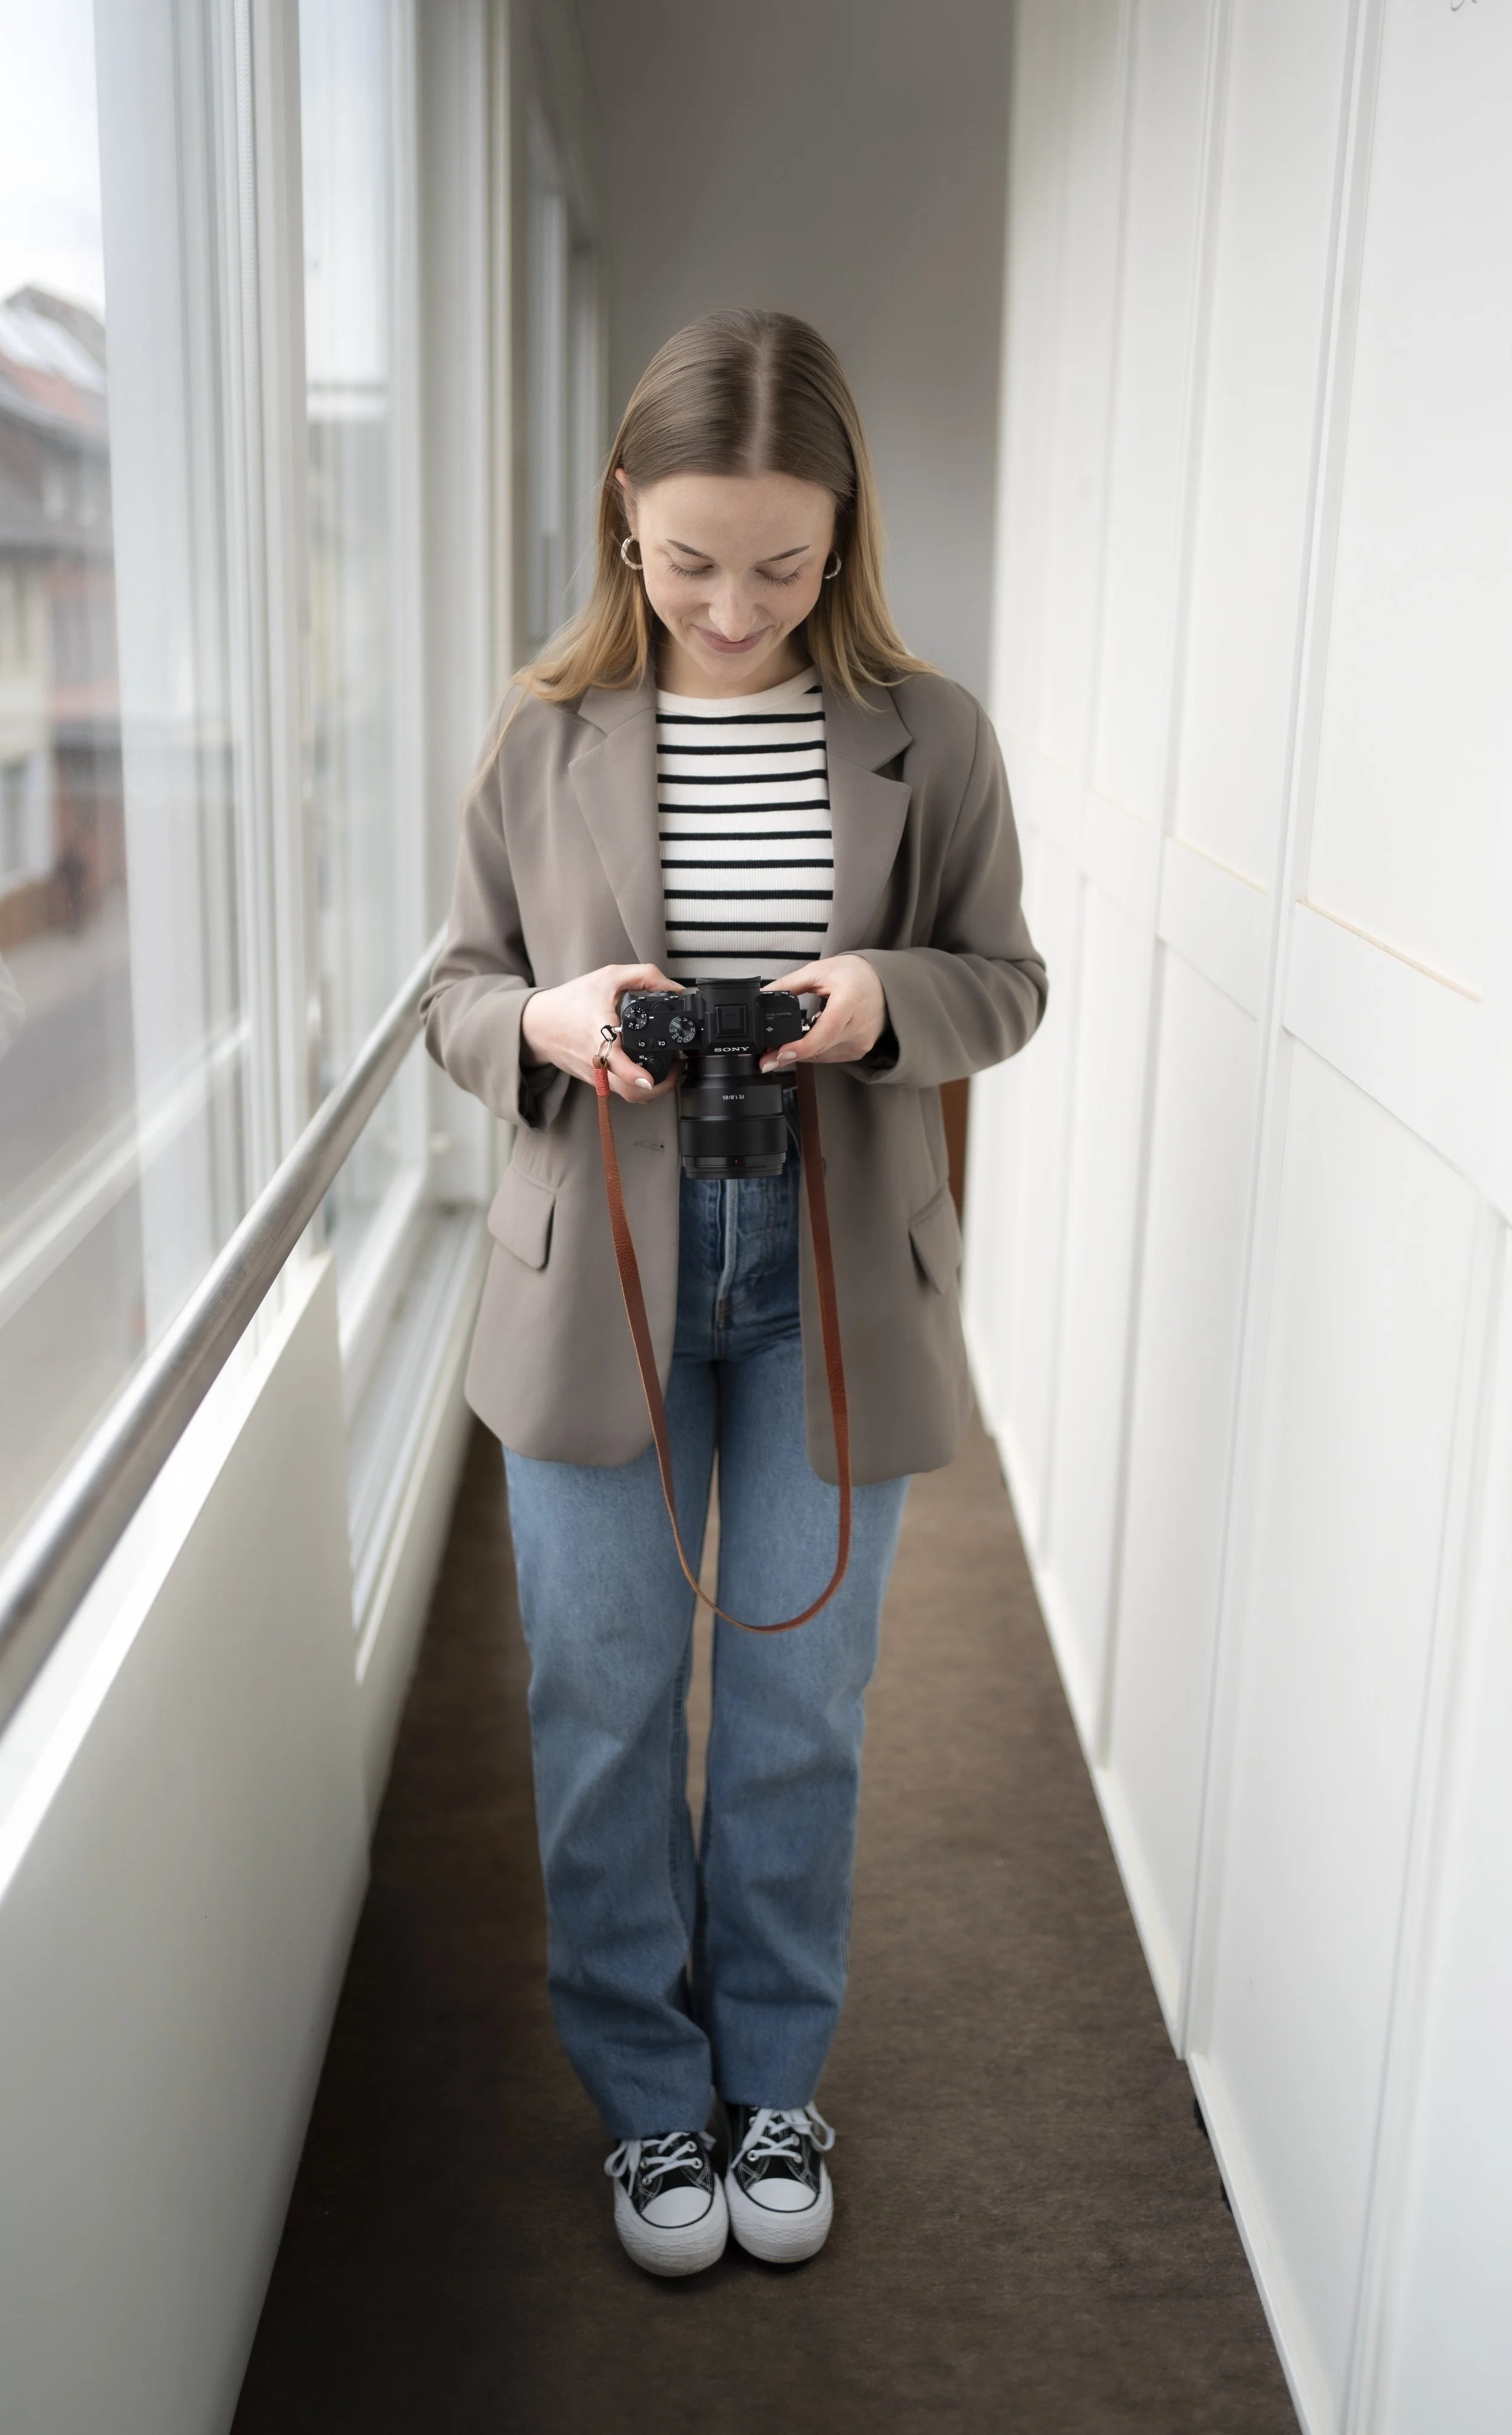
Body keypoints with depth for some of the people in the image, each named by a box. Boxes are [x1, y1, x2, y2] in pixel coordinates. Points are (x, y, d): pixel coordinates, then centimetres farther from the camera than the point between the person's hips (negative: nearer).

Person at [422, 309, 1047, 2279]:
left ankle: (776, 2079, 37)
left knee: (799, 1710, 13)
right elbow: (456, 994, 4)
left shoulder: (928, 735, -3)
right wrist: (545, 1023, -18)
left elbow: (1005, 982, 4)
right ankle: (647, 2098, 34)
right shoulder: (546, 741, -2)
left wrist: (886, 998, -18)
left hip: (836, 1281, 0)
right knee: (606, 1710, 11)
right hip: (600, 1272, 1)